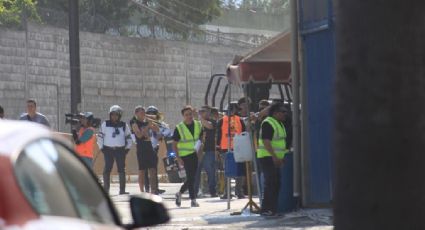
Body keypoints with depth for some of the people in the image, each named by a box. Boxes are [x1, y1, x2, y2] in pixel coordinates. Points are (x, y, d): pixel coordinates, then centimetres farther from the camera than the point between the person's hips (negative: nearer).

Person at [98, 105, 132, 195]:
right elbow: (100, 137, 3)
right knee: (107, 169, -3)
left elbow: (128, 138, 15)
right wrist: (102, 148, -2)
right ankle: (106, 189, 2)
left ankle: (122, 190, 5)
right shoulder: (105, 124, 1)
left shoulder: (124, 125, 6)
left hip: (120, 150, 2)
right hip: (108, 150, -2)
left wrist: (127, 148, 6)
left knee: (122, 170, 1)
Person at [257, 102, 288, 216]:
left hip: (275, 158, 10)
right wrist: (274, 157, -28)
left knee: (276, 183, 10)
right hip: (267, 157, -10)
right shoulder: (268, 124, -15)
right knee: (270, 183, -13)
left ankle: (272, 208, 14)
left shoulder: (279, 124, 17)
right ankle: (266, 209, -13)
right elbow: (266, 142, -23)